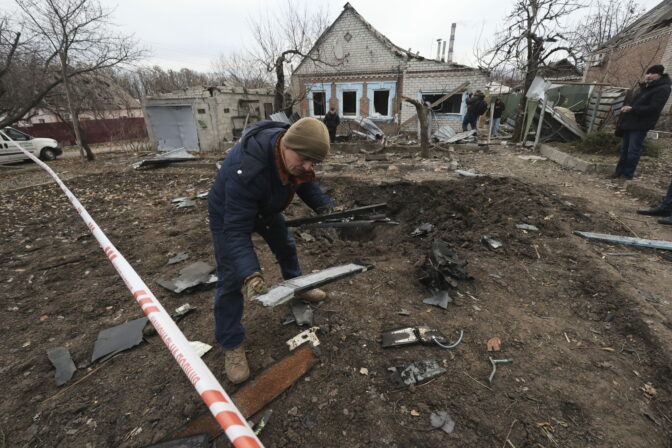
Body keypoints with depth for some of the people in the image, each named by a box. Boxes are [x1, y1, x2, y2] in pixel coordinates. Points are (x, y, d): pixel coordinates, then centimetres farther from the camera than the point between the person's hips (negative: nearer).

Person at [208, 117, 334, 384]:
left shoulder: (295, 150, -23)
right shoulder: (247, 170, -45)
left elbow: (305, 182, -3)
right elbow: (235, 230, -42)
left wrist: (324, 207, -17)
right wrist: (250, 275, -53)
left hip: (267, 208, 7)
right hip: (229, 214, -7)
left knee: (286, 247, 21)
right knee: (232, 279, -6)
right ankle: (231, 344, 11)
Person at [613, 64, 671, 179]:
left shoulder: (663, 89, -10)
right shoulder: (643, 87, 16)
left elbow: (653, 108, -18)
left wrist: (632, 109, -23)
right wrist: (626, 107, 2)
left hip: (641, 125, -8)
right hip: (629, 122, 8)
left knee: (633, 151, -6)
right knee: (624, 149, 11)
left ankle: (627, 174, 0)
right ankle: (620, 171, 18)